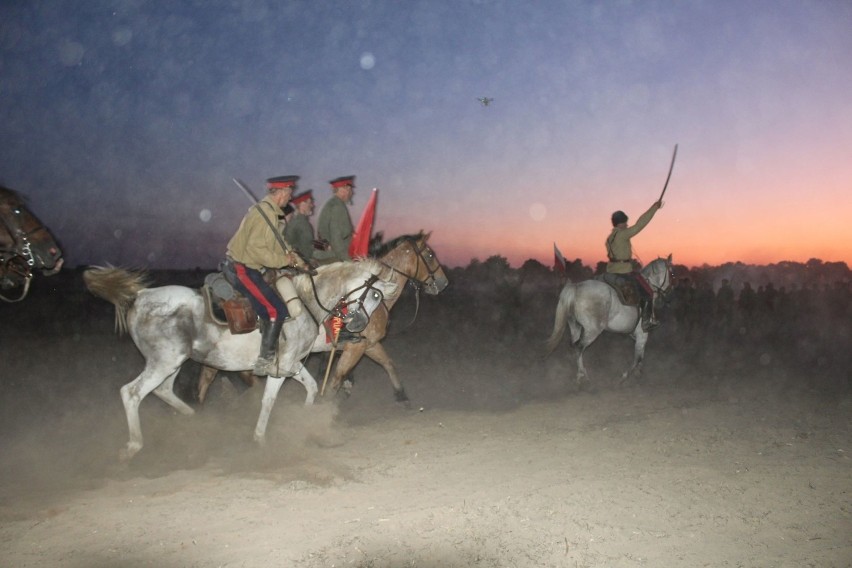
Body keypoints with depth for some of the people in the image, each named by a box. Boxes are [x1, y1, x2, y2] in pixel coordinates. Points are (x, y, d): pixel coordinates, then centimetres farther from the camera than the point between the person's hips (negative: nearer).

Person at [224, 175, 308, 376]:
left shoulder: (270, 212, 12)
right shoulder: (263, 213, -19)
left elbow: (280, 243, 19)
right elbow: (255, 248, -26)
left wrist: (299, 263, 13)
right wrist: (284, 260, -17)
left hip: (248, 268, 10)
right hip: (242, 270, -10)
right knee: (276, 311, -13)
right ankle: (264, 361, -7)